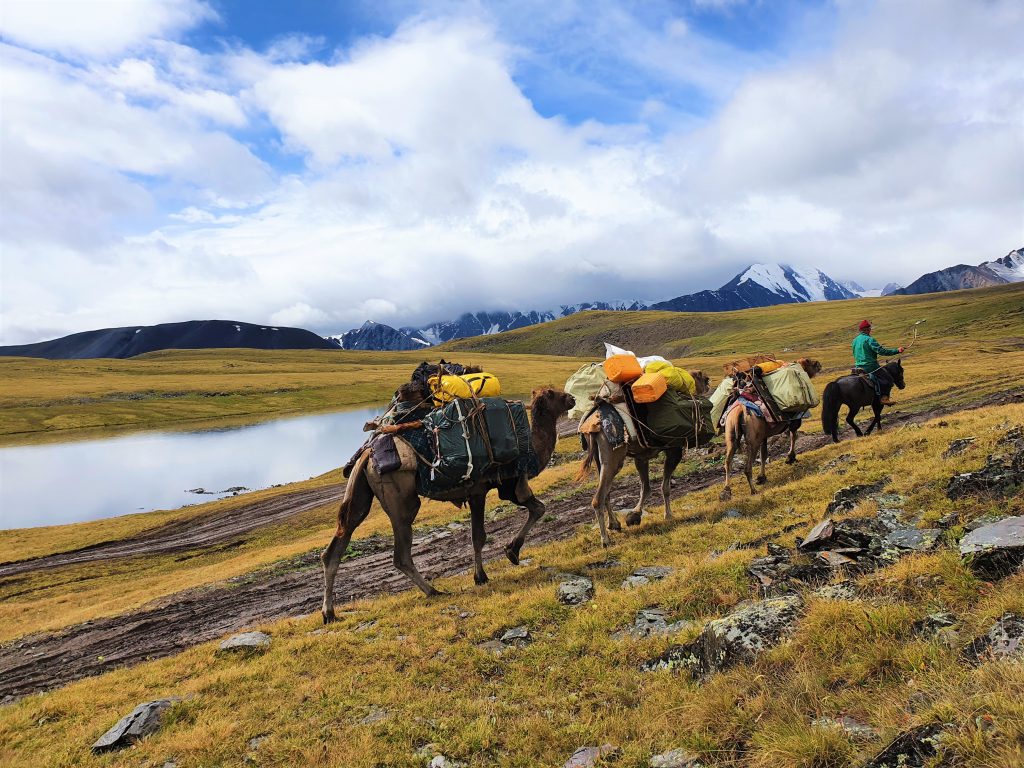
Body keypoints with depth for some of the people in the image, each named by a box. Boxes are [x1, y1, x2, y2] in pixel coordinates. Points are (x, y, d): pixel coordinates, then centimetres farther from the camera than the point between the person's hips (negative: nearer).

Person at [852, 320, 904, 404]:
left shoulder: (855, 340, 11)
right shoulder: (869, 339, -13)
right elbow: (882, 351, -18)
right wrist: (897, 351, -13)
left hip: (858, 366, 8)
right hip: (870, 367, -8)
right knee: (888, 379, -2)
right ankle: (884, 397, -12)